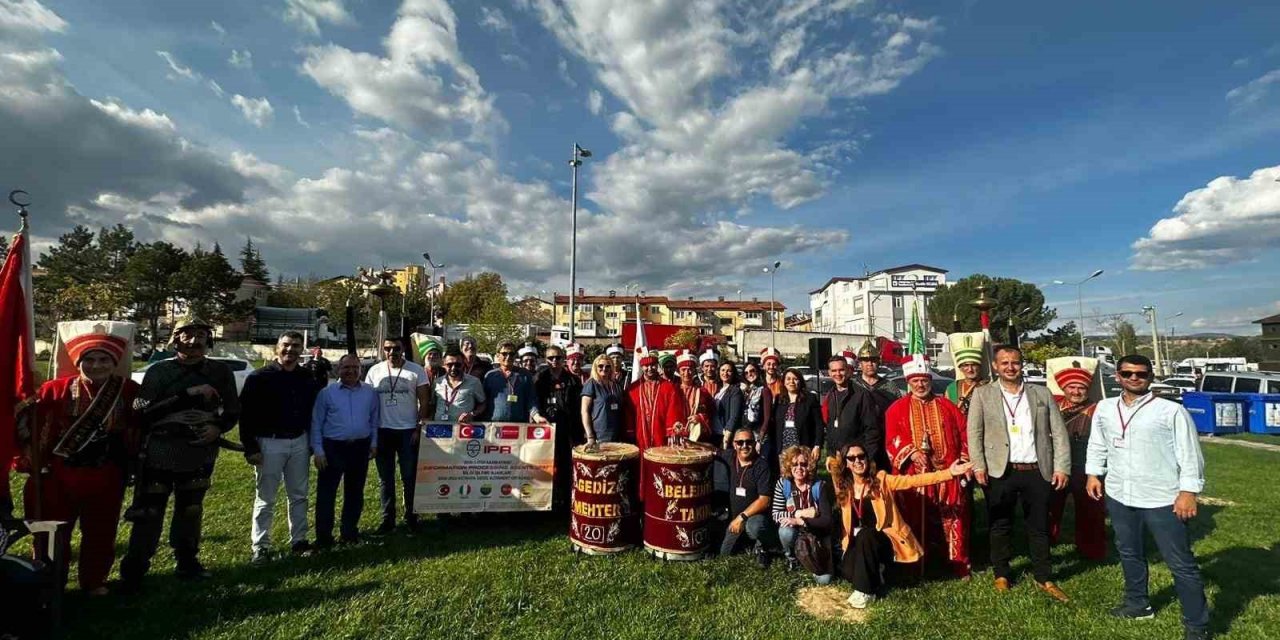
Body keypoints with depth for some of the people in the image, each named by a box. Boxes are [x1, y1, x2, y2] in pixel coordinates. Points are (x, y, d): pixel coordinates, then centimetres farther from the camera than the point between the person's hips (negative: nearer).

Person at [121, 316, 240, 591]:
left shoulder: (220, 371, 1)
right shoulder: (159, 371, -4)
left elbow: (233, 411, 5)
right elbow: (143, 410, -13)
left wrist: (218, 427, -15)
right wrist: (188, 394, -23)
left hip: (200, 454, 2)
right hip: (159, 453, -2)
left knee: (190, 511, 17)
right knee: (148, 512, 2)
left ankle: (187, 562, 33)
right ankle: (133, 570, 19)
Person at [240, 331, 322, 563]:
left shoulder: (308, 378, 6)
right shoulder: (259, 378, -7)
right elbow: (245, 415, -8)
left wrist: (312, 441, 10)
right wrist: (250, 448, -12)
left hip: (300, 443, 4)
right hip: (269, 443, -4)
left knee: (299, 495, 12)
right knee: (265, 498, 5)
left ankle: (299, 540, 24)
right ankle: (259, 546, 18)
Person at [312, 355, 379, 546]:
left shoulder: (370, 392, 3)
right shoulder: (326, 392, -3)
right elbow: (316, 423, -1)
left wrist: (374, 443, 6)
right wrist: (318, 450, -5)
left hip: (360, 447, 2)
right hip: (332, 447, -2)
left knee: (355, 492, 13)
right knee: (326, 492, 2)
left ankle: (349, 531, 27)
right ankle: (323, 535, 14)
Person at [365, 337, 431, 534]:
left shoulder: (416, 370, -4)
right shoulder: (374, 371, 3)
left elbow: (424, 401, -3)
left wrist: (420, 428, -9)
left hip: (408, 431, -2)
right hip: (382, 431, 3)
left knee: (410, 477, 6)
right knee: (385, 479, 11)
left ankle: (411, 517, 19)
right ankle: (387, 518, 22)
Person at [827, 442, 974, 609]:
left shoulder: (881, 480, -9)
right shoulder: (843, 486, -2)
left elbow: (914, 480, -16)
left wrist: (949, 473, -24)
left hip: (885, 540, -2)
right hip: (858, 543, 3)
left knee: (864, 535, -34)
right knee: (848, 571, -24)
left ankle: (865, 590, -18)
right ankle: (873, 573, 11)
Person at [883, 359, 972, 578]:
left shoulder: (947, 406, 12)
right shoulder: (897, 409, 4)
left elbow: (964, 435, 9)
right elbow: (892, 440, -3)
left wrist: (963, 461, -2)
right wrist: (911, 452, -18)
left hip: (947, 474, 2)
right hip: (914, 476, -1)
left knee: (953, 522, 8)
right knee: (916, 523, 6)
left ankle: (959, 566, 24)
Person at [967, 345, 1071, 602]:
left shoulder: (1042, 394, 8)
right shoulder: (983, 394, 1)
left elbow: (1059, 433, 6)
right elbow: (974, 433, -2)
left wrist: (1062, 467, -2)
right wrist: (978, 466, -10)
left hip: (1038, 472, 2)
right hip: (1000, 472, -2)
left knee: (1039, 527, 12)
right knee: (1000, 526, 9)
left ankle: (1044, 578, 28)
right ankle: (1001, 574, 25)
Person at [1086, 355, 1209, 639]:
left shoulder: (1172, 411, -8)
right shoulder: (1104, 408, 5)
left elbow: (1190, 454, -7)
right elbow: (1097, 445, 15)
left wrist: (1188, 491, -12)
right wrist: (1093, 472, 8)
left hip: (1163, 500, -5)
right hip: (1119, 497, 5)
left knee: (1181, 564, 6)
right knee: (1128, 553, 21)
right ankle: (1138, 603, 40)